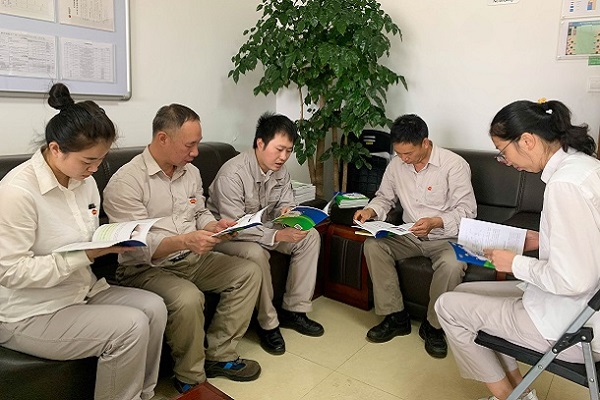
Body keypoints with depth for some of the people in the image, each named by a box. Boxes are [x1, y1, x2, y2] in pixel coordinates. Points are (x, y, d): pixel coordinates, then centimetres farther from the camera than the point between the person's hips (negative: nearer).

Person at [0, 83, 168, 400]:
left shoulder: (84, 180, 1)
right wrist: (87, 254, -26)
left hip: (82, 289, 7)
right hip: (31, 313, -7)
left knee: (153, 307, -10)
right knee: (131, 326, -21)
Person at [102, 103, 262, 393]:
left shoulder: (191, 172, 7)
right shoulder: (125, 181, -16)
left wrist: (216, 226, -7)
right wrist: (184, 241, -35)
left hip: (192, 259, 8)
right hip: (146, 269, -7)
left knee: (249, 272, -4)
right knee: (188, 299, -34)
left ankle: (219, 355, 2)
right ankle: (190, 379, -7)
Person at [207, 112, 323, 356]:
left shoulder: (280, 170, -3)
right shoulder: (232, 174, -27)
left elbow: (286, 204, 4)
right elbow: (233, 227, -30)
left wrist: (287, 212, -22)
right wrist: (277, 235, -40)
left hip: (262, 228, 8)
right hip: (227, 235, -7)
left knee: (311, 236, -7)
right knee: (256, 253, -37)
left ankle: (294, 310, 0)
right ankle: (268, 323, -14)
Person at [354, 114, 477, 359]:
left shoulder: (454, 165, -12)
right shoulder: (396, 165, 2)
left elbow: (467, 211, -14)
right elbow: (385, 198, 14)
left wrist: (435, 222, -31)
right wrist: (370, 210, -9)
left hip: (446, 237, -4)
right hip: (409, 236, 5)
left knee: (453, 264, -36)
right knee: (372, 245, -20)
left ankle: (433, 327, -9)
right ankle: (396, 317, -9)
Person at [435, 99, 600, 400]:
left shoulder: (564, 183, -27)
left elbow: (572, 280, -29)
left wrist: (516, 263, -14)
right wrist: (542, 241, 6)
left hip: (570, 327, -10)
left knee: (447, 306, 1)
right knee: (464, 293, 17)